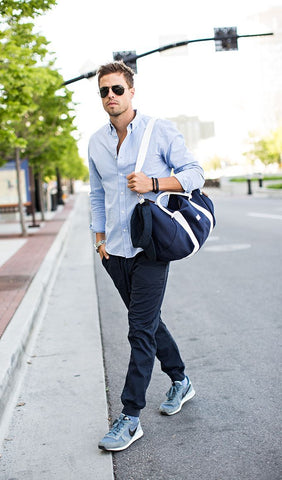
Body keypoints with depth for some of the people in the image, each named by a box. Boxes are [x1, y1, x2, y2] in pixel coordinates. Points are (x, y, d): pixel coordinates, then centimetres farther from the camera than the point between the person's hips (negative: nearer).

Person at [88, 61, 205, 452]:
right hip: (115, 250, 6)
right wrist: (100, 238, 13)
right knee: (147, 321, 16)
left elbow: (195, 174, -3)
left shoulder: (160, 130, -5)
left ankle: (130, 418, 2)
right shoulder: (96, 141, 9)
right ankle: (180, 381, 36)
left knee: (141, 330, -6)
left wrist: (152, 183, -17)